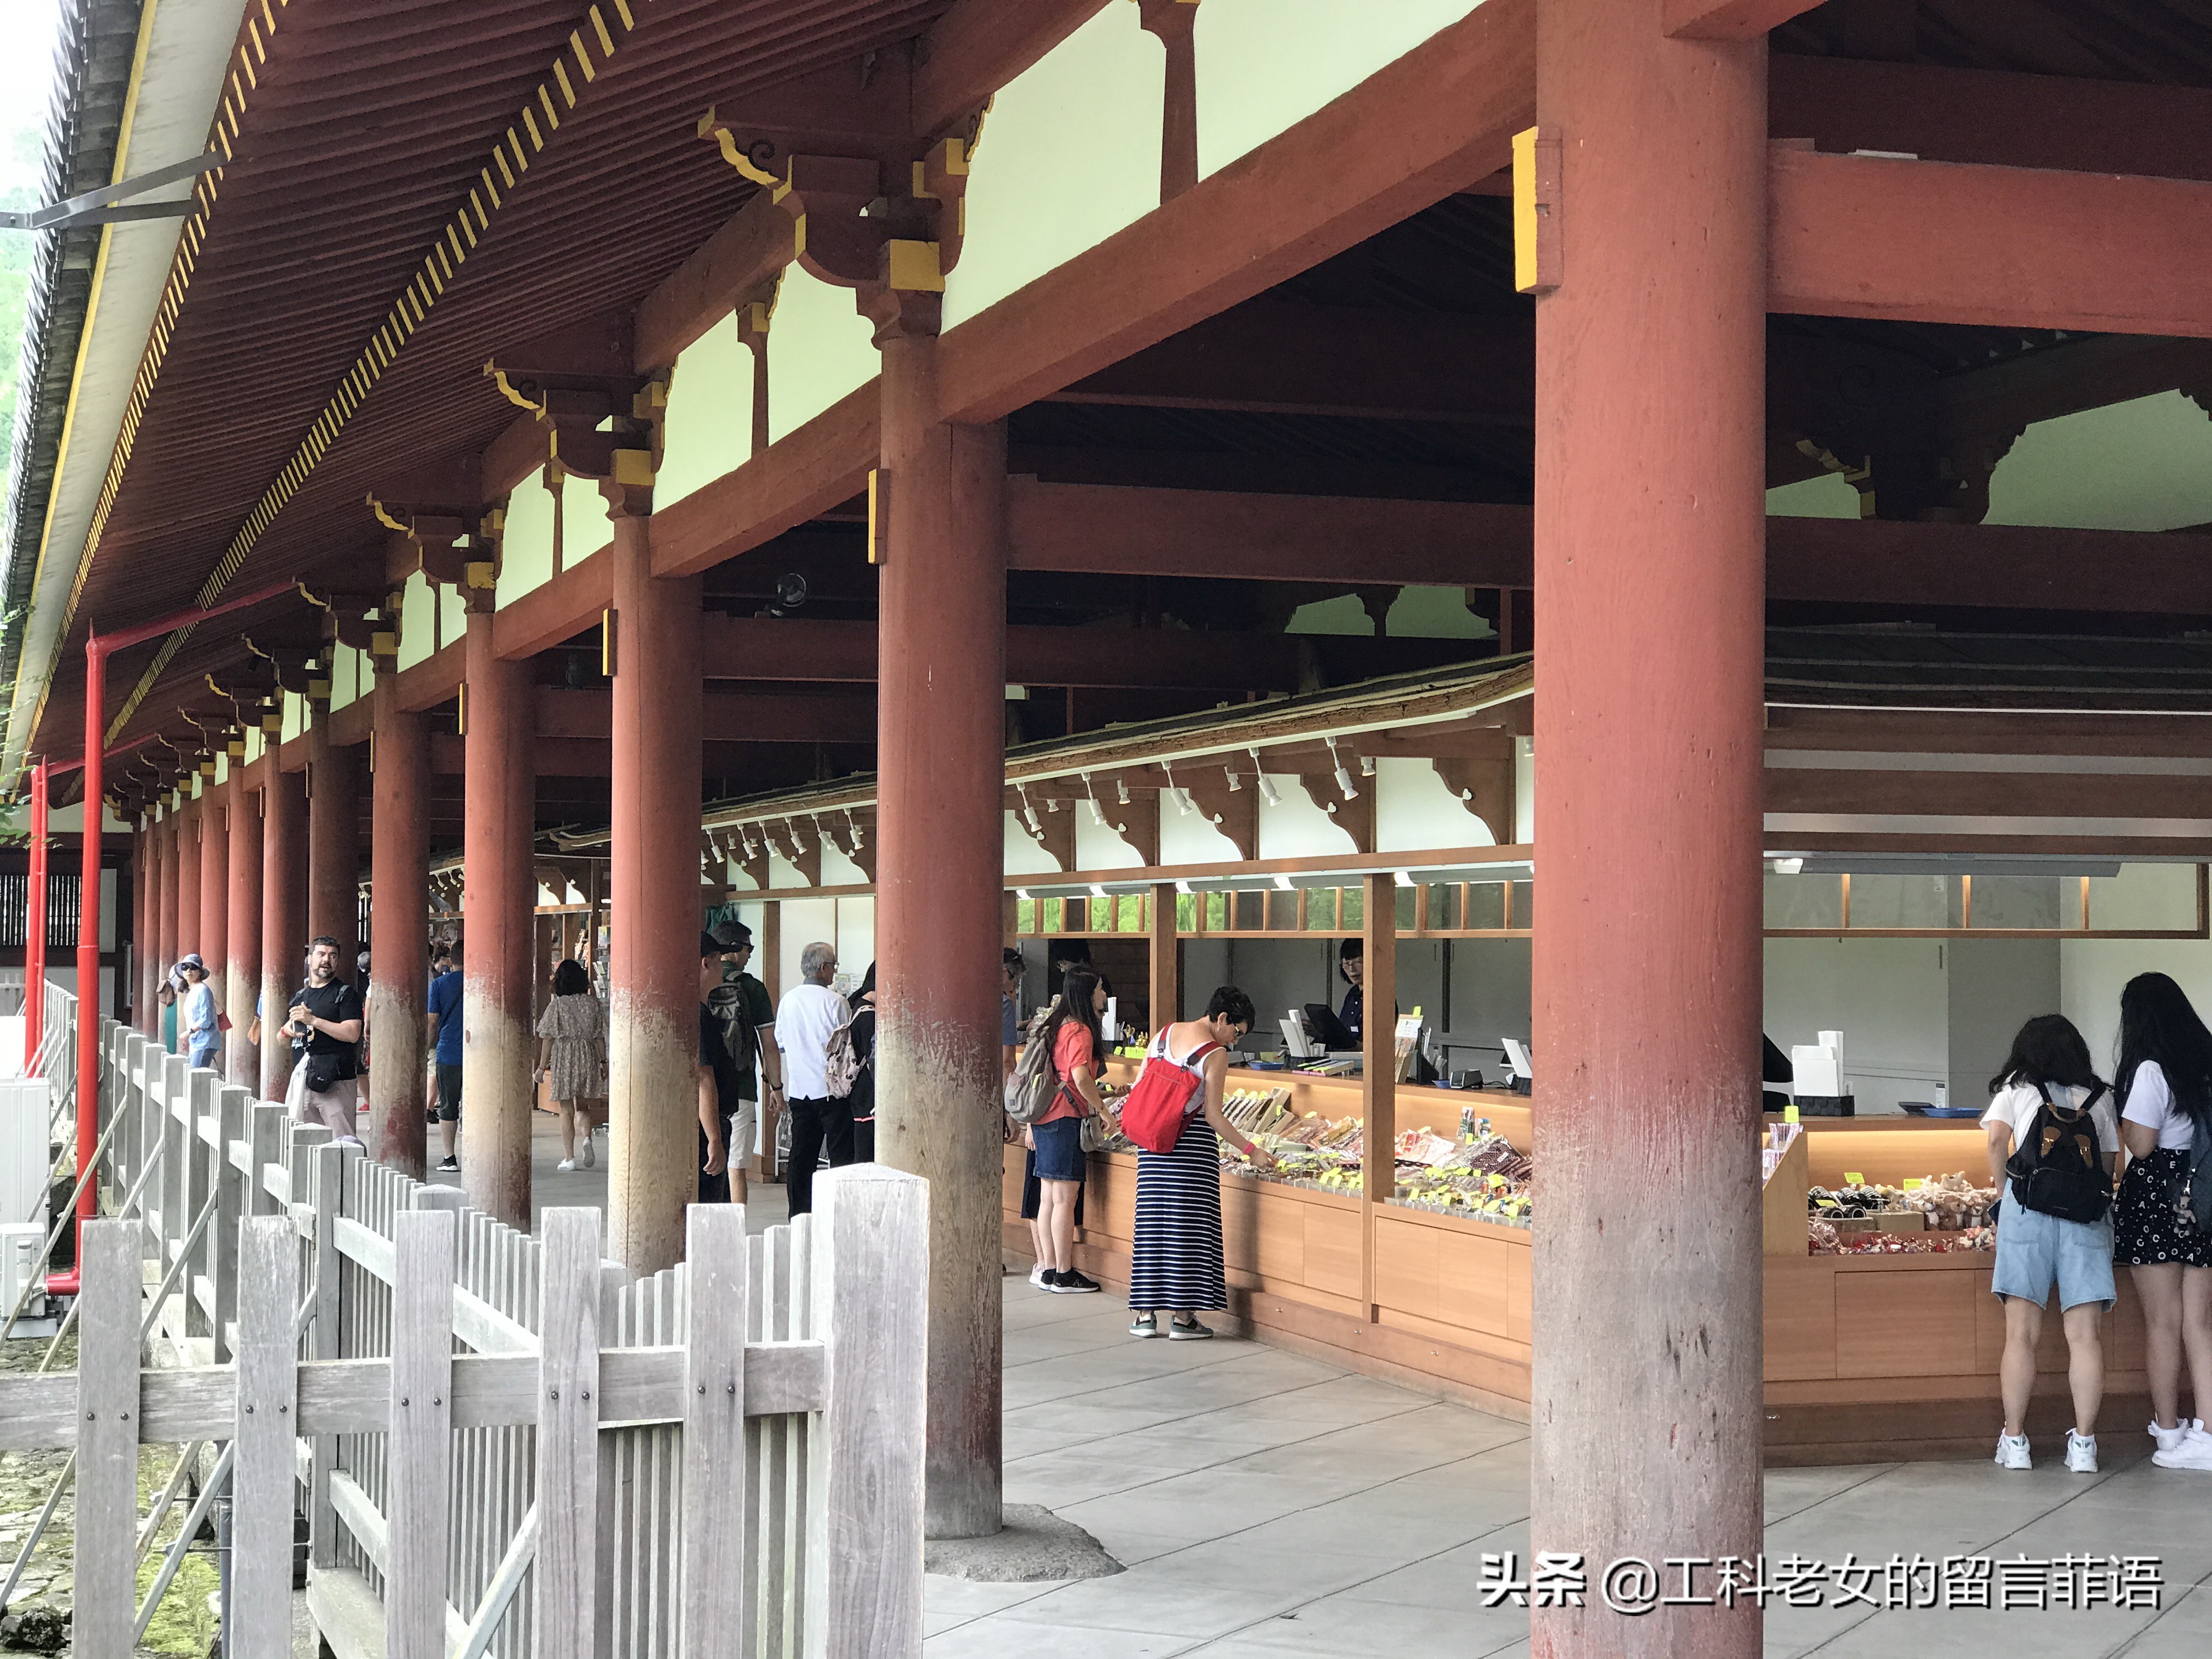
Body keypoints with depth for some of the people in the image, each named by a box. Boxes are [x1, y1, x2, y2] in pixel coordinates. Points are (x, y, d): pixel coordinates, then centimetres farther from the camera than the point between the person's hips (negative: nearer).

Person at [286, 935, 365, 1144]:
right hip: (302, 1082, 6)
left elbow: (352, 1033, -14)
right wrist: (289, 1030, 6)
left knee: (342, 1141, -11)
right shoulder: (300, 996, 19)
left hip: (336, 1082, -6)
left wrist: (313, 1020, -15)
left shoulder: (346, 994, 0)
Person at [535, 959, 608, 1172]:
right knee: (583, 1106, 17)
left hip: (564, 1058, -3)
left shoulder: (557, 1006, -7)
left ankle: (569, 1157, 3)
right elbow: (600, 1036, 4)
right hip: (589, 1057, 3)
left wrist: (542, 1067, 0)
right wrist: (603, 1062, 13)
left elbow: (548, 1039, -6)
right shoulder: (593, 1004, 2)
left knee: (567, 1110, 4)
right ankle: (588, 1138, -10)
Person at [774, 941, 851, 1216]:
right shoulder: (834, 1002, -13)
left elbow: (779, 1042, 16)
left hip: (799, 1089, 6)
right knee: (840, 1154, 0)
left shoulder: (788, 1000, 5)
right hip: (831, 1089, -6)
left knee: (801, 1155, 9)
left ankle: (799, 1214, 11)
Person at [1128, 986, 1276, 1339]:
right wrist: (1252, 1151, -9)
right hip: (1192, 1145, -6)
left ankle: (1144, 1315, 11)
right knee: (1187, 1226, 1)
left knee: (1151, 1221, 9)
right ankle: (1182, 1317, 2)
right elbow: (1213, 1116, -14)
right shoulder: (1215, 1055, -12)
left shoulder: (1165, 1033, 6)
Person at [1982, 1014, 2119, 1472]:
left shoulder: (2016, 1087, 14)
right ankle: (2083, 1444, -1)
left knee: (2022, 1333, 0)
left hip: (2028, 1203, -1)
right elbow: (2110, 1162, 14)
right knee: (2086, 1335, 0)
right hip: (2087, 1210, 1)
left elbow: (1997, 1138, -1)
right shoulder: (2098, 1096, 20)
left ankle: (2014, 1441, 1)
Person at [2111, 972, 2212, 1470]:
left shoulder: (2151, 1069, -11)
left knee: (2162, 1323, 2)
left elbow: (2140, 1143, -14)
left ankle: (2169, 1433, 8)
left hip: (2156, 1195, -6)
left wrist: (2122, 1121, 4)